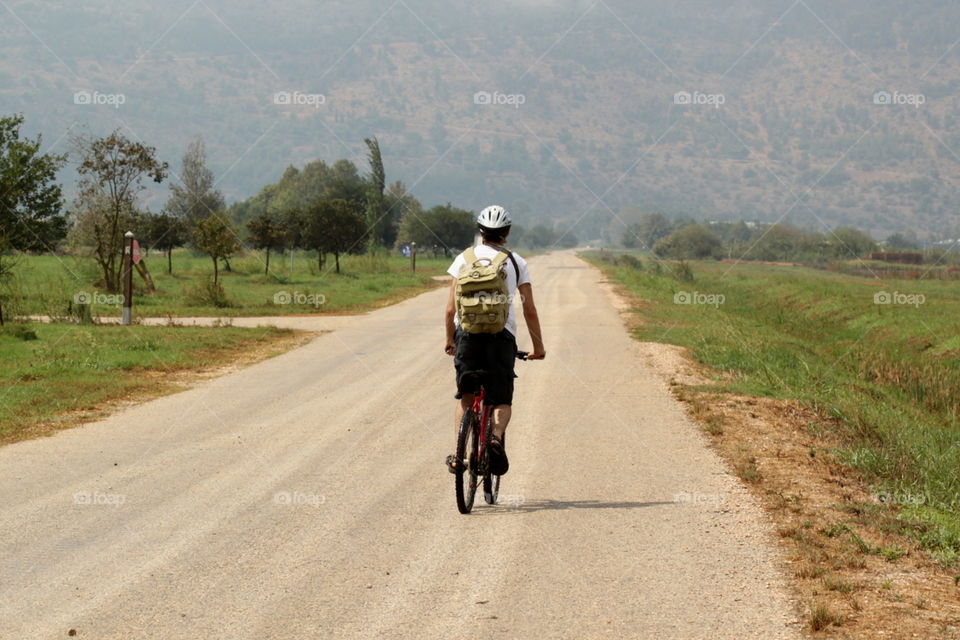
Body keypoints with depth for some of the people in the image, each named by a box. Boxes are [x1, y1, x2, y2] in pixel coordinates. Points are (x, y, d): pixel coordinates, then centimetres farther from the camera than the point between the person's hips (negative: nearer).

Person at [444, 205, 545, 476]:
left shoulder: (465, 258, 8)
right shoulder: (516, 262, 7)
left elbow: (451, 308, 4)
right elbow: (529, 309, 4)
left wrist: (449, 339, 16)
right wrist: (538, 345, 12)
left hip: (467, 332, 1)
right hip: (502, 334, -1)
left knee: (465, 396, 15)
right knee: (502, 399, 10)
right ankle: (496, 437, -19)